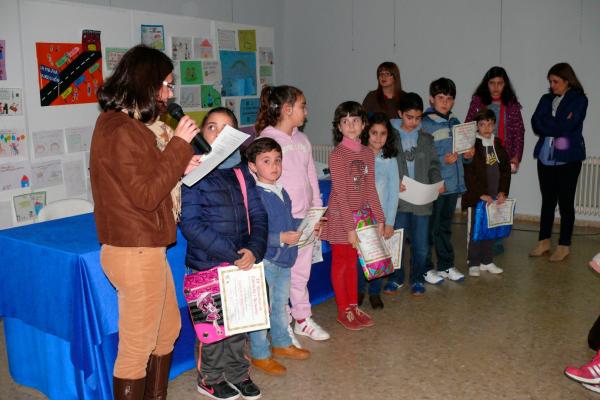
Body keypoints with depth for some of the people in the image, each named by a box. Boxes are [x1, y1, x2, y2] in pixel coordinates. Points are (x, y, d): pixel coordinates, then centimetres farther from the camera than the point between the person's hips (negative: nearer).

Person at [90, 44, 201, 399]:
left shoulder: (130, 125, 12)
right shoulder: (119, 130, -18)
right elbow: (146, 196, -20)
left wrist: (179, 168, 4)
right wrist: (179, 144, -17)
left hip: (147, 248, 11)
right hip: (135, 253, -11)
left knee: (168, 330, 23)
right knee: (137, 348, 3)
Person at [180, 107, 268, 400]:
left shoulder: (241, 172, 8)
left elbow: (258, 214, 5)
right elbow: (191, 224, -15)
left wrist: (254, 249, -12)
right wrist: (232, 253, -18)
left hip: (243, 262, 5)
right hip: (208, 263, -5)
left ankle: (236, 373, 36)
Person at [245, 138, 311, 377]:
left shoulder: (282, 193, 9)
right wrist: (281, 238, -26)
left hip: (284, 260, 9)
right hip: (264, 261, -8)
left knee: (281, 305, 22)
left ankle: (281, 344, 40)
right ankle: (260, 355, 17)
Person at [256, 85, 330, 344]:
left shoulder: (302, 139, 13)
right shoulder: (266, 139, -10)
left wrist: (318, 210, 12)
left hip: (305, 219, 7)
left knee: (302, 271, 16)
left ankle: (303, 319, 30)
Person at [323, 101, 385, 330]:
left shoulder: (367, 153, 3)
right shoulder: (337, 155, -15)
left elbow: (370, 189, 8)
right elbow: (340, 194, -17)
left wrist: (379, 218, 5)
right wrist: (349, 227, -18)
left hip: (361, 215, 6)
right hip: (340, 217, -6)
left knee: (353, 262, 16)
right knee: (340, 263, 7)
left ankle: (354, 306, 29)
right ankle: (343, 311, 20)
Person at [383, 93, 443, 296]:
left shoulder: (426, 139, 8)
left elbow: (433, 165, 11)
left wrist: (437, 182, -7)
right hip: (398, 199, -2)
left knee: (421, 245, 8)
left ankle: (417, 279, 24)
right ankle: (396, 277, 23)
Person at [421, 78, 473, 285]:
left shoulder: (455, 123, 12)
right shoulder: (425, 124, -11)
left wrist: (468, 155, 0)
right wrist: (443, 161, -24)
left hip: (453, 184, 7)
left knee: (445, 227, 18)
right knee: (429, 228, 3)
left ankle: (446, 265, 29)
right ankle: (425, 268, 15)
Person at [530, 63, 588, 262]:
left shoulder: (579, 100, -3)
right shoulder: (546, 99, 11)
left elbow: (566, 126, -16)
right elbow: (535, 124, -3)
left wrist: (546, 122, -6)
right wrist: (557, 125, -15)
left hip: (568, 159, -4)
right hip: (546, 157, 4)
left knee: (566, 202, 4)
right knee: (547, 201, 11)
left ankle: (564, 245, 13)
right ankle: (544, 241, 21)